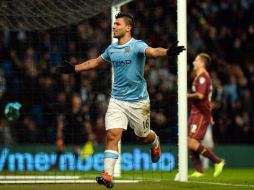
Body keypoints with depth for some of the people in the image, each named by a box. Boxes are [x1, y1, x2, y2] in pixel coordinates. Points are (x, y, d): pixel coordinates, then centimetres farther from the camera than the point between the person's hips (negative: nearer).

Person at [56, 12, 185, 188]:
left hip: (138, 101, -4)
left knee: (144, 137, 12)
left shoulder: (137, 46, -13)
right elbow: (96, 62, 26)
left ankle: (155, 143, 50)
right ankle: (108, 175, -17)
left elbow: (153, 51, -35)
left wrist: (168, 52, -56)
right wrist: (74, 68, 30)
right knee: (112, 135, -12)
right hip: (117, 101, 4)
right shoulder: (112, 49, 7)